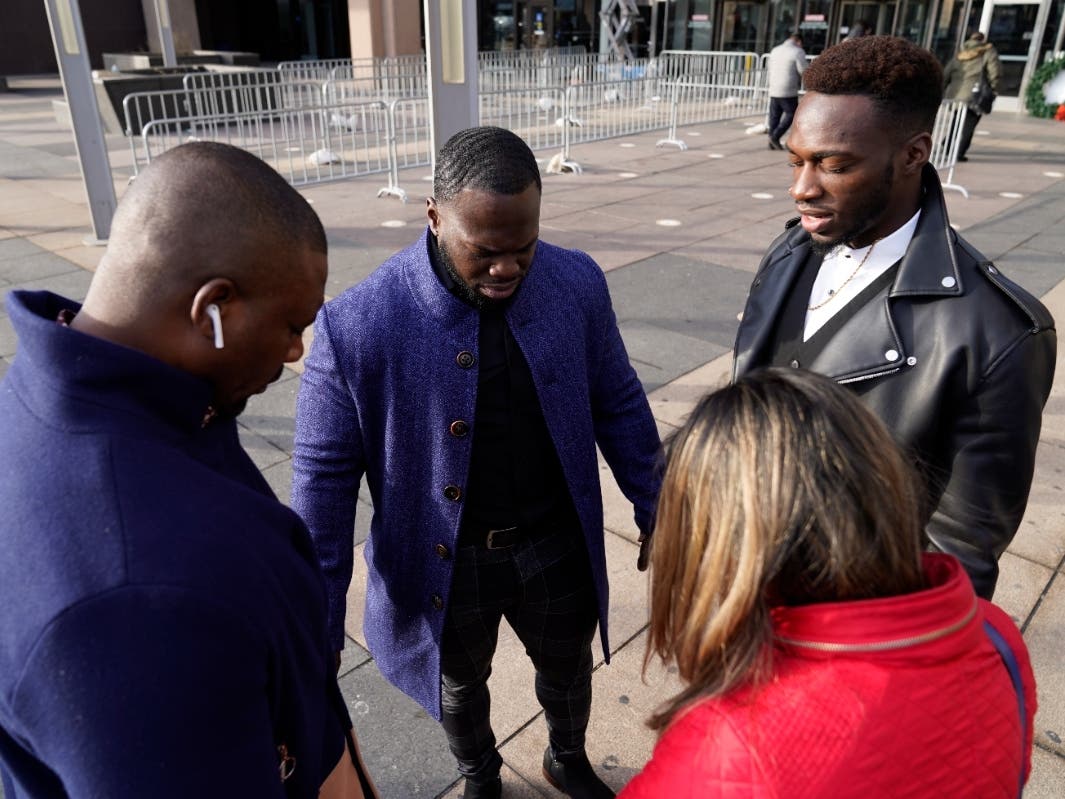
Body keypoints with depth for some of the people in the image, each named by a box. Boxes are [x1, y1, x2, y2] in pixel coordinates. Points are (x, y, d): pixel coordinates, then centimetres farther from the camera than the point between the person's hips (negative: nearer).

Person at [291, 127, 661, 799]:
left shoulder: (579, 284, -14)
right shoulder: (357, 325, -24)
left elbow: (619, 405, -1)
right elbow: (325, 474, -15)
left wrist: (655, 510, 5)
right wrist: (317, 622, -11)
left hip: (556, 548, 3)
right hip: (446, 565, -2)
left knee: (569, 669, 27)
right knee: (461, 686, 26)